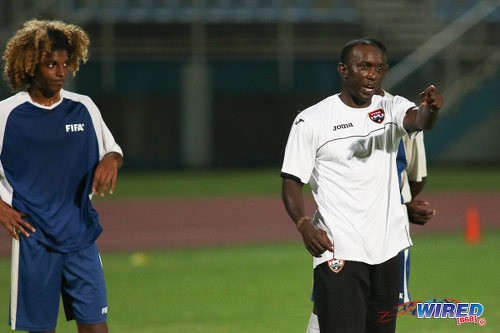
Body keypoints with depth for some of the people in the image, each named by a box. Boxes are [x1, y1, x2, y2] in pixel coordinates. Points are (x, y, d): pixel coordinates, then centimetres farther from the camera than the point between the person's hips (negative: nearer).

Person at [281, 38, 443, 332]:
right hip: (338, 253, -4)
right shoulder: (311, 121, -3)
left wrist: (431, 109, -40)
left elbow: (418, 120, -16)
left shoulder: (391, 109, 7)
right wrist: (304, 225, -20)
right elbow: (292, 181, -2)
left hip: (387, 250, 4)